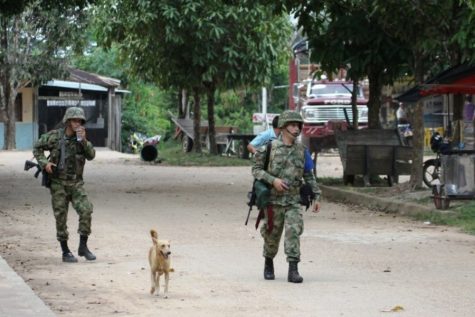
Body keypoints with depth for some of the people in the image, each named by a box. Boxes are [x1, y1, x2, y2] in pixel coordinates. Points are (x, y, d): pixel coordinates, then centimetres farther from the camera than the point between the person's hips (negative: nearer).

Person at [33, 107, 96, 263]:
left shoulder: (81, 138, 3)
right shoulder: (54, 136, -5)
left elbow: (91, 155, -9)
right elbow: (37, 148, 5)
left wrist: (83, 140, -21)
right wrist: (44, 163, -9)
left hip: (76, 182, 2)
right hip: (58, 183, -2)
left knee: (86, 210, -14)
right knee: (61, 217, -1)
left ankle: (83, 247, -2)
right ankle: (65, 252, 9)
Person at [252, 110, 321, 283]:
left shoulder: (301, 150, 5)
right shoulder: (270, 147, -5)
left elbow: (309, 176, 12)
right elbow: (256, 169, -4)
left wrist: (316, 197, 7)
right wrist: (273, 180, -18)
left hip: (293, 200, 2)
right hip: (274, 199, -2)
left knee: (294, 232, -13)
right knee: (272, 235, 9)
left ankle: (293, 270, -15)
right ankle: (269, 263, 34)